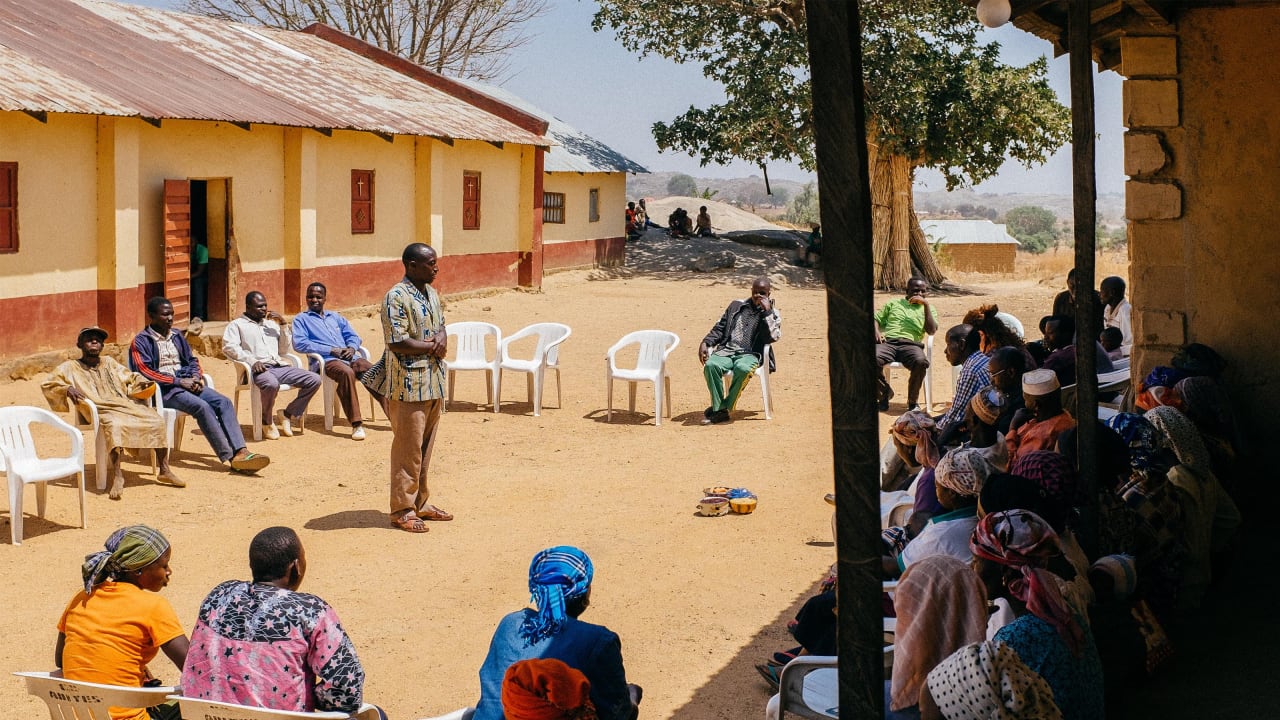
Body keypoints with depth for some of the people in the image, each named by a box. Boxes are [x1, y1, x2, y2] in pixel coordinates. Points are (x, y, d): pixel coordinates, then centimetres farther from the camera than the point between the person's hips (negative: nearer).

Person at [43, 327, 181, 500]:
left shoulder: (109, 362, 26)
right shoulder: (71, 367, 13)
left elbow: (130, 377, 30)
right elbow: (46, 384, 9)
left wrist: (143, 383, 7)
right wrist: (67, 389, -10)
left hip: (128, 405, 5)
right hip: (102, 410, -5)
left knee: (157, 421, -19)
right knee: (114, 426, -40)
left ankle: (165, 471, -12)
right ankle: (117, 477, -45)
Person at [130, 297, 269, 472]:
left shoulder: (177, 336, 20)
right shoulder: (141, 341, -1)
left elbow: (192, 360, 23)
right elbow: (145, 372, -12)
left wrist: (196, 376, -1)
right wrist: (178, 381, -16)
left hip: (186, 382, 7)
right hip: (163, 389, -7)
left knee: (223, 402, -18)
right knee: (202, 406, -30)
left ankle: (240, 451, -31)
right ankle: (230, 457, -32)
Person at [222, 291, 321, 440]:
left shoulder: (271, 323, 29)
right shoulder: (236, 325, 12)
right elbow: (228, 347, -6)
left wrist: (283, 325, 14)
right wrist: (252, 360, -19)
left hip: (280, 367, 6)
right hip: (258, 369, -6)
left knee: (314, 380, -12)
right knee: (271, 384, -41)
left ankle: (288, 414, 3)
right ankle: (267, 422, -13)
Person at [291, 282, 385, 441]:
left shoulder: (335, 317, 30)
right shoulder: (301, 319, 14)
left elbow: (354, 336, 23)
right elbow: (299, 344, -3)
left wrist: (352, 348, -3)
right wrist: (330, 350, -11)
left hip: (349, 357, 5)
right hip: (326, 360, -5)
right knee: (346, 372, -38)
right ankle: (356, 424, -39)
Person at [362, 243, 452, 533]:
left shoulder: (432, 294, 12)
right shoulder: (396, 297, -15)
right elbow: (397, 342, -21)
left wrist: (442, 339, -2)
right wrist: (432, 346, -10)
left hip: (433, 381, 8)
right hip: (409, 383, -8)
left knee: (425, 448, 15)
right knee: (408, 449, -3)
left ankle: (420, 503, 25)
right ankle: (403, 510, 5)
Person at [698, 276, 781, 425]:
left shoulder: (772, 314, 13)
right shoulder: (737, 305, 21)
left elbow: (774, 337, -5)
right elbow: (720, 328, 21)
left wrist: (767, 312, -9)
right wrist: (706, 343, 4)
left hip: (750, 355, -2)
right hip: (726, 351, 3)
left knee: (743, 369, -39)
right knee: (710, 365, -32)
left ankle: (724, 408, -24)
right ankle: (719, 409, -24)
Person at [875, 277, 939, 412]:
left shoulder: (928, 309, 23)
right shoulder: (894, 304, 28)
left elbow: (932, 330, 5)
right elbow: (876, 319, 24)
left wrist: (926, 304, 1)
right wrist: (876, 332, 0)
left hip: (911, 344, -1)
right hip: (888, 341, 1)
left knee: (921, 362, -37)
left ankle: (912, 401, -13)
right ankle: (885, 392, -5)